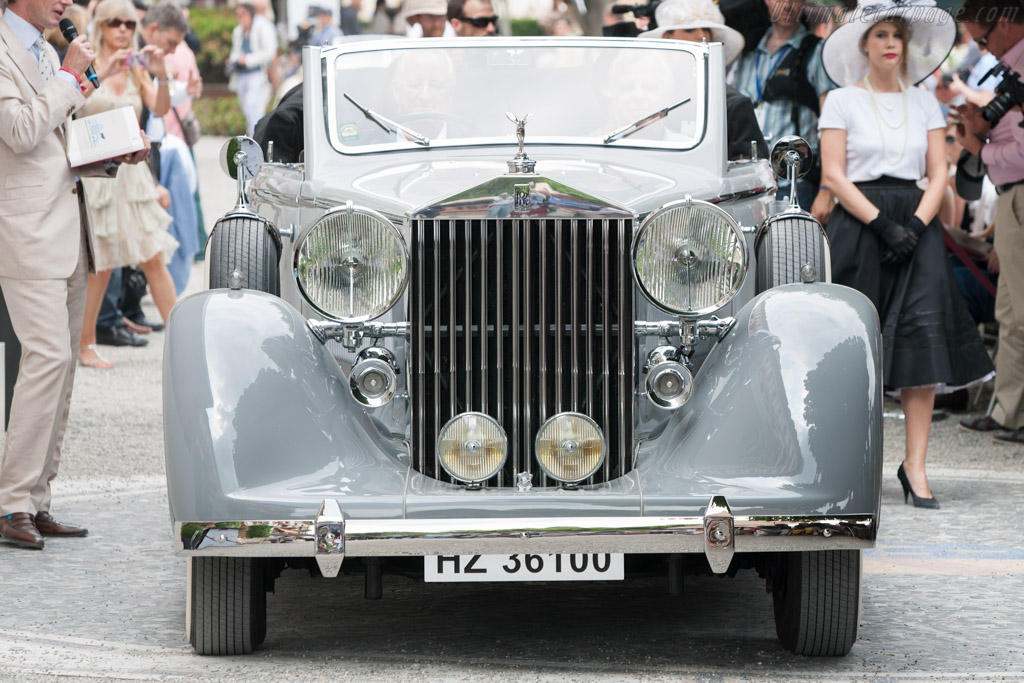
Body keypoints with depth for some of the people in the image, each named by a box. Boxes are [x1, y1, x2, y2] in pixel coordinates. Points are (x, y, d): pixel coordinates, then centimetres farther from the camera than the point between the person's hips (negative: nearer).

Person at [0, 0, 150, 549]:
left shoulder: (46, 53, 20)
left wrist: (118, 154, 9)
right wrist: (69, 76, -11)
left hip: (67, 234, 9)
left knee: (61, 364, 7)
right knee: (48, 356, -17)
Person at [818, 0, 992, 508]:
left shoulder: (924, 104, 14)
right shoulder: (842, 101, 3)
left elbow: (938, 175, 9)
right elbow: (833, 175, -4)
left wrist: (915, 224, -8)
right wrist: (882, 224, -14)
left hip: (915, 224, 3)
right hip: (857, 225, -3)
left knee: (922, 337, -10)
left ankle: (915, 465, -12)